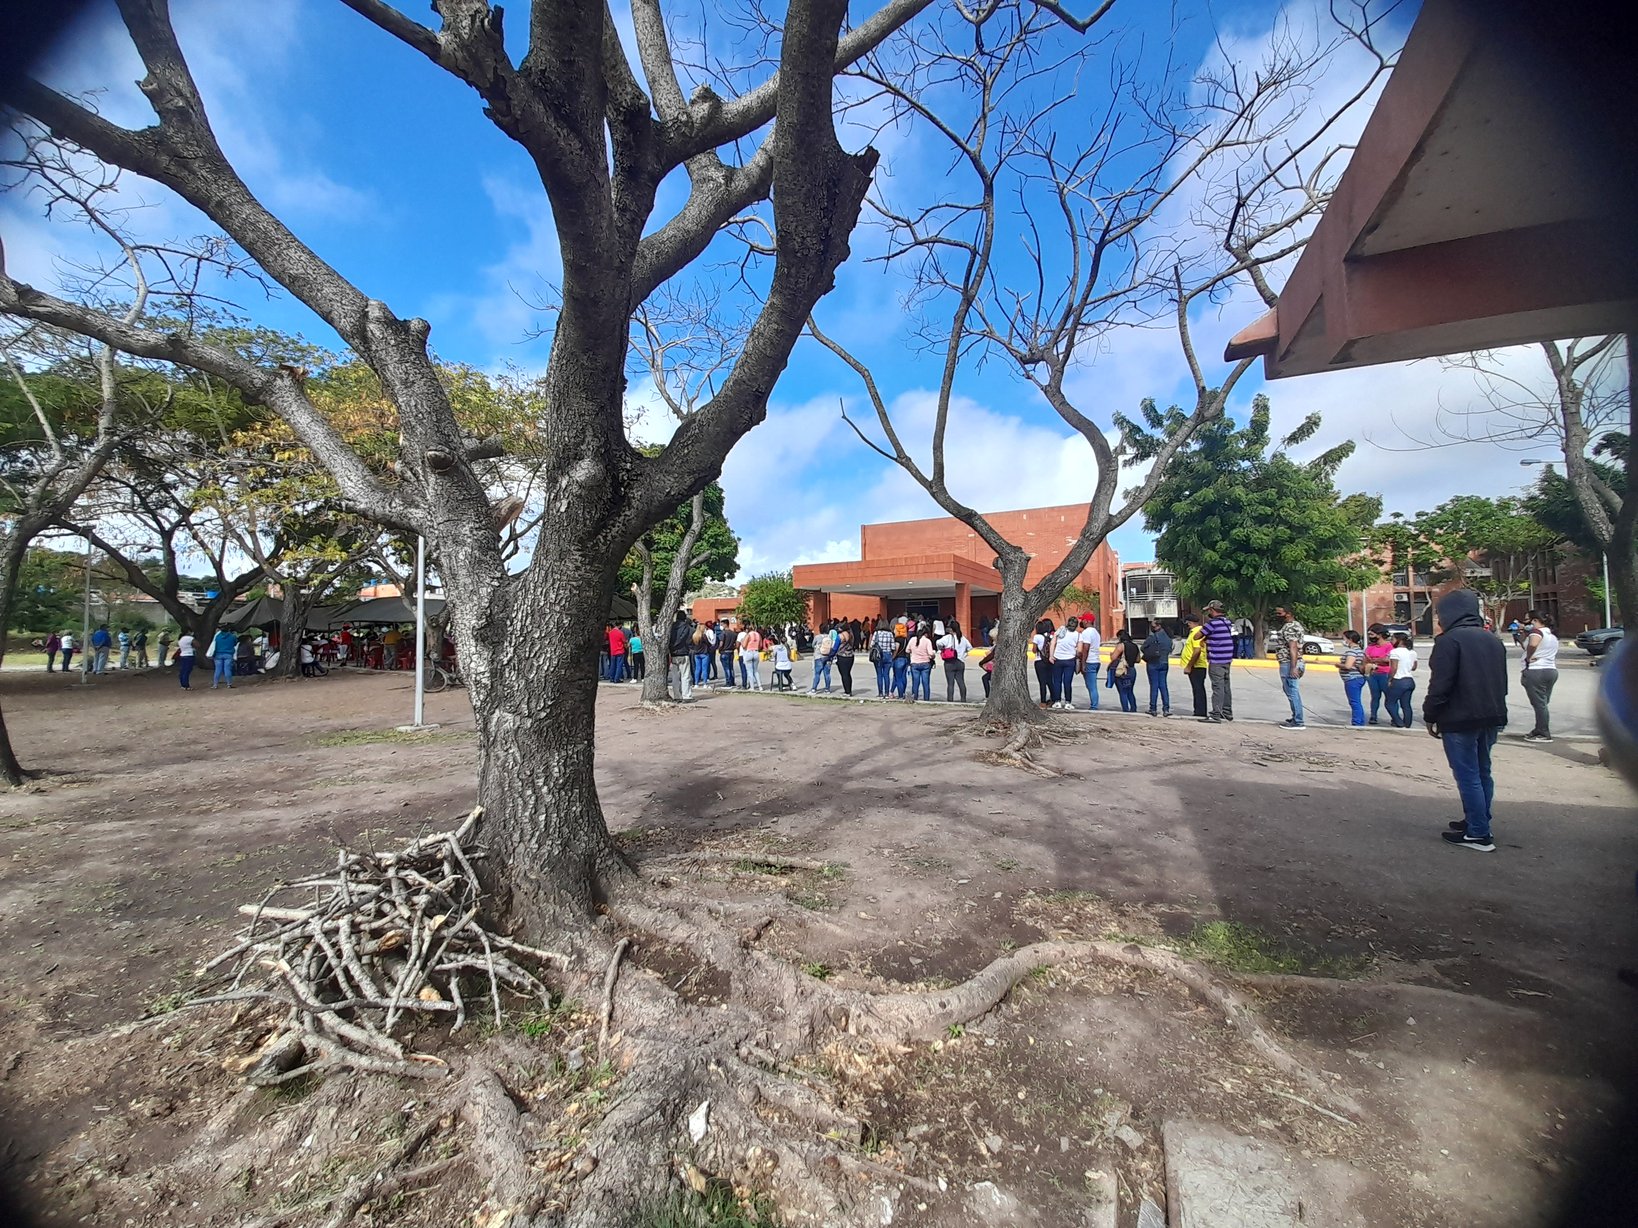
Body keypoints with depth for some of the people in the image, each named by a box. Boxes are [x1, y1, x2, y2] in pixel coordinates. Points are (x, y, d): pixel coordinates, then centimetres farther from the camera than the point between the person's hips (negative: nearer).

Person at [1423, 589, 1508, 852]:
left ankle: (1478, 835, 0)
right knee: (1482, 773, 18)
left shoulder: (1449, 640, -15)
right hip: (1491, 718, 9)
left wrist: (1430, 715, -8)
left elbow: (1440, 684, -19)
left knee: (1468, 776, -3)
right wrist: (1495, 714, 25)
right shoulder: (1493, 641, 13)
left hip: (1460, 721, -9)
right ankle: (1477, 822, 29)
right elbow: (1502, 681, 19)